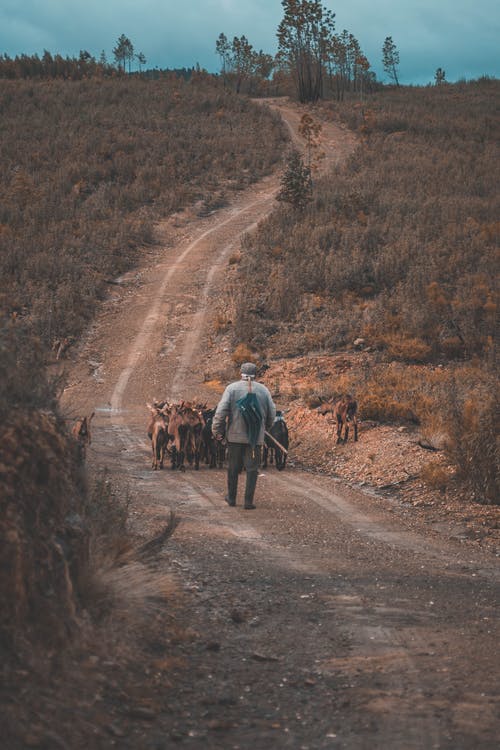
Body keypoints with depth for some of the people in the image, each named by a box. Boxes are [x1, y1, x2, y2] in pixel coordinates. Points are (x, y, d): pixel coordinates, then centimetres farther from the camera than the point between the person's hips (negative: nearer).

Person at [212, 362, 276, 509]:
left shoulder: (232, 388, -2)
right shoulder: (263, 390, 4)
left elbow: (221, 410, -9)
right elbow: (272, 412, 8)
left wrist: (217, 430, -2)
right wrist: (265, 427, 25)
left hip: (235, 436, -1)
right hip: (256, 436, 1)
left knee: (233, 468, 12)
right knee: (252, 469, 4)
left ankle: (231, 498, 22)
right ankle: (248, 501, 0)